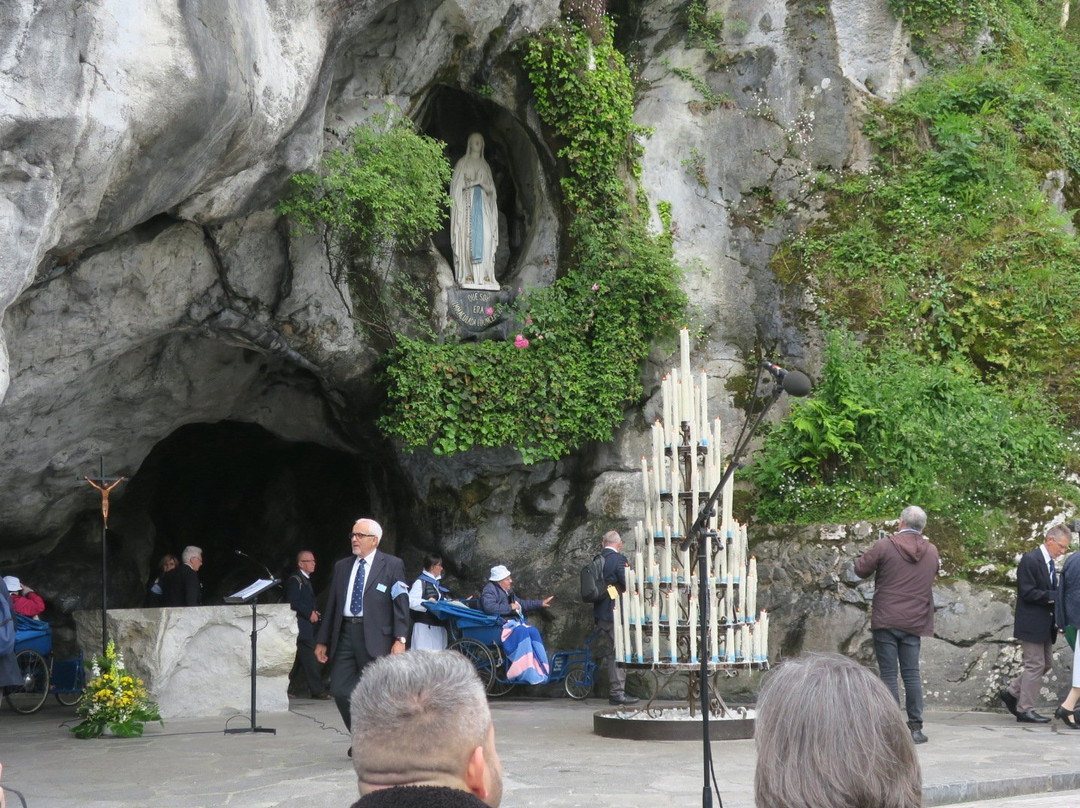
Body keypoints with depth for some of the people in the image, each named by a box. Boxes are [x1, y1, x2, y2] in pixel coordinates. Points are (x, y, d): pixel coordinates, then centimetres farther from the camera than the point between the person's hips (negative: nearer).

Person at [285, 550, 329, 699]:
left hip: (307, 624, 10)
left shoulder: (305, 580, 20)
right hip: (300, 625, -10)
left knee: (296, 659, 11)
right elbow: (292, 603, -19)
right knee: (309, 658, -11)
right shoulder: (294, 580, -10)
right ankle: (317, 690, -12)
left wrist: (313, 613, 10)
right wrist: (310, 614, -17)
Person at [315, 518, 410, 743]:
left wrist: (400, 639, -14)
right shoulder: (342, 566, 15)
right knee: (340, 689, 0)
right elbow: (331, 605, 17)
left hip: (375, 637, -5)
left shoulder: (392, 565, 1)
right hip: (345, 633, 5)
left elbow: (401, 603, -5)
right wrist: (322, 640, 14)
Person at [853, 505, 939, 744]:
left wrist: (864, 557, 17)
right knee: (911, 673, 8)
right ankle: (915, 727, 6)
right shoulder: (932, 552, 5)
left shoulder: (884, 546, -9)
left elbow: (861, 569, -2)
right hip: (915, 623, 4)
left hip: (886, 620, -4)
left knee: (888, 674, 0)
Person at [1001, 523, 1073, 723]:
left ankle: (1011, 693, 22)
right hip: (1031, 624, -9)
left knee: (1046, 664, 13)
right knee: (1035, 665, -4)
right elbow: (1028, 593, -20)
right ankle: (1025, 710, 4)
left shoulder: (1049, 563, 14)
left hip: (1045, 625, 9)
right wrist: (1056, 595, -22)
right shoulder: (1030, 560, -14)